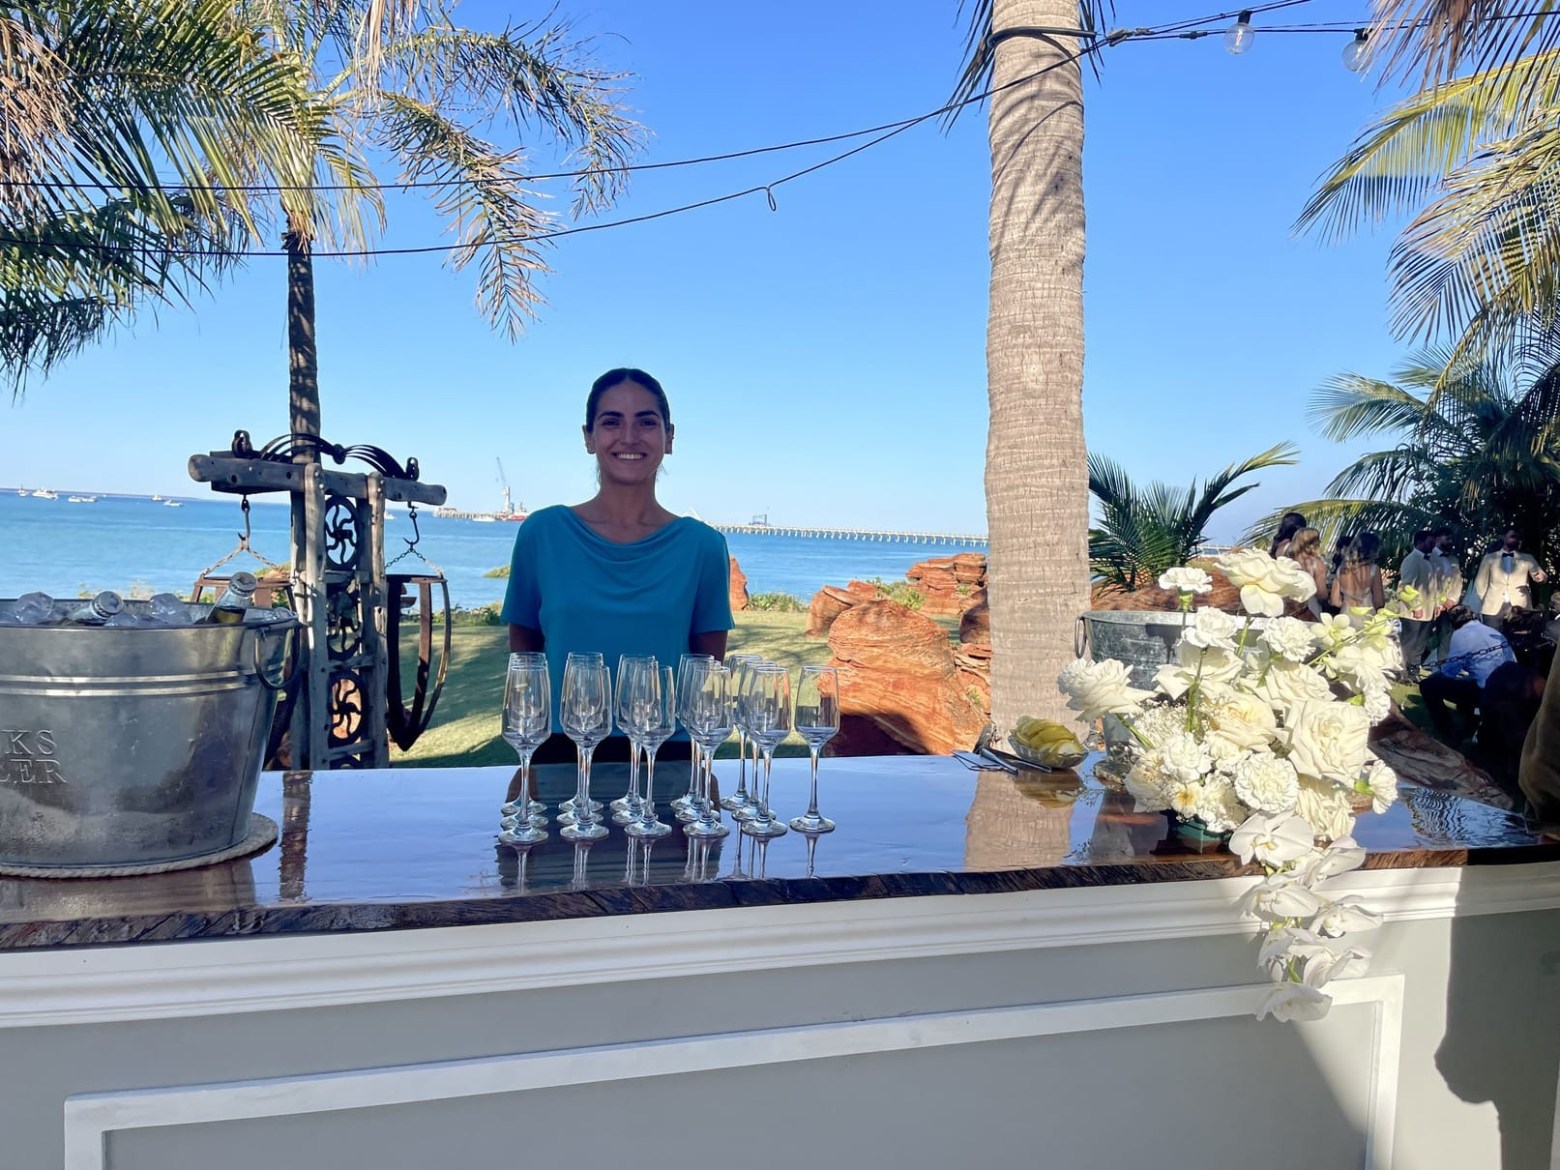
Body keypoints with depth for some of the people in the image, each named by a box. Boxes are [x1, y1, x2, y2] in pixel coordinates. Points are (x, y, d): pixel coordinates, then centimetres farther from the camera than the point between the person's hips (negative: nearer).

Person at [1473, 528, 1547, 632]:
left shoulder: (1527, 558, 16)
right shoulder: (1489, 557, 13)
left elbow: (1540, 575, 7)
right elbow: (1481, 582, 12)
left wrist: (1541, 577, -16)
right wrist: (1481, 602, 5)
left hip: (1519, 608, 1)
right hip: (1492, 608, -1)